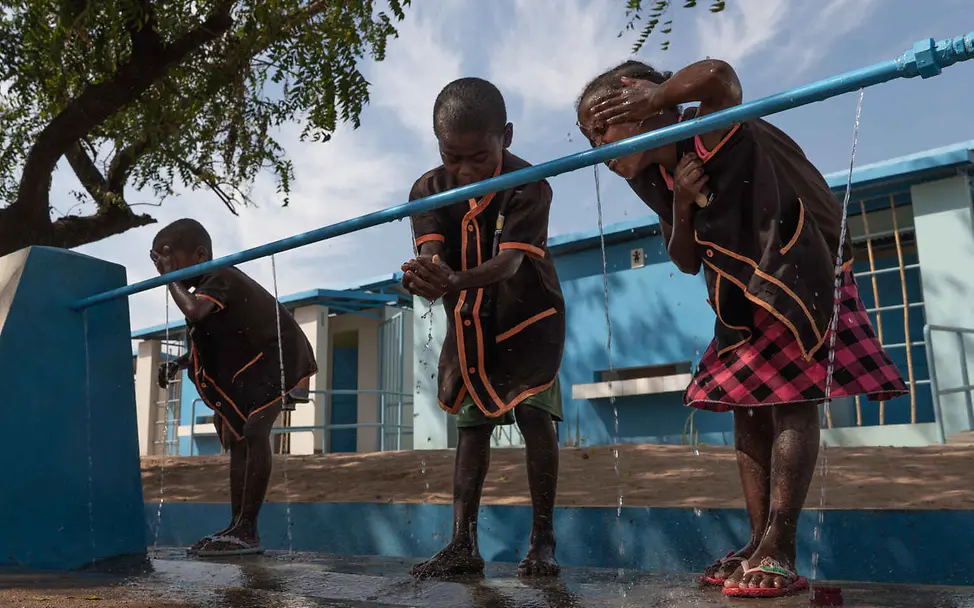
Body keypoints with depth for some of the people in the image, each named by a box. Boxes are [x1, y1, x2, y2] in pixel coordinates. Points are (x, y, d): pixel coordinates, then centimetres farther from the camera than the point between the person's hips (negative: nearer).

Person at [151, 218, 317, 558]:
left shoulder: (221, 279, -19)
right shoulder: (206, 287, 10)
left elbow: (194, 311, -39)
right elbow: (208, 343, 21)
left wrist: (169, 277, -23)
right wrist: (178, 364, 6)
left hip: (279, 357, -11)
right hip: (249, 366, 11)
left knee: (254, 429, -24)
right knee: (238, 438, 9)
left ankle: (247, 531, -24)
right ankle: (237, 528, 13)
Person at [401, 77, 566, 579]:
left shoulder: (528, 186, -25)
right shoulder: (429, 190, -13)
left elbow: (510, 261, -37)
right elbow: (430, 253, -27)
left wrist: (454, 282, -57)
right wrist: (425, 275, -53)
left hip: (528, 316, -4)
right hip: (469, 324, 4)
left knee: (533, 412, -15)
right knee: (472, 423, 5)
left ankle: (542, 539, -3)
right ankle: (463, 543, 9)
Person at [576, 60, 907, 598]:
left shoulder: (707, 129, -22)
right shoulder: (654, 181, 1)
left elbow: (718, 75, -47)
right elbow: (687, 262, 2)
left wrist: (656, 95, -35)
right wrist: (680, 208, -14)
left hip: (800, 279, -8)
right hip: (741, 298, 8)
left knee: (790, 403, -12)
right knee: (748, 411, 7)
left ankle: (778, 551, -11)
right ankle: (760, 543, 14)